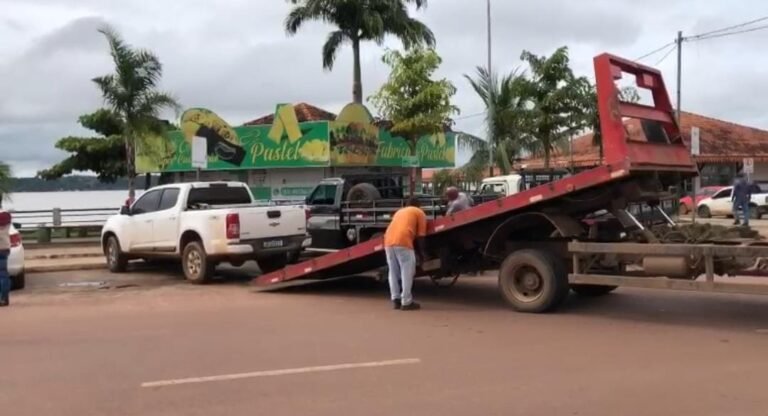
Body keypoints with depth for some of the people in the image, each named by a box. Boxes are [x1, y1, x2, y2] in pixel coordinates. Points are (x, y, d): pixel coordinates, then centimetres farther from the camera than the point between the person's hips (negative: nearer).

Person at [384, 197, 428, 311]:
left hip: (388, 241, 6)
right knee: (407, 272, 1)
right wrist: (421, 252, 23)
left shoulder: (399, 211, 34)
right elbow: (420, 236, 12)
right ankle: (406, 302, 0)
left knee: (393, 272, 14)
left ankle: (396, 300, 16)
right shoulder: (420, 213, 17)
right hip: (403, 242, -6)